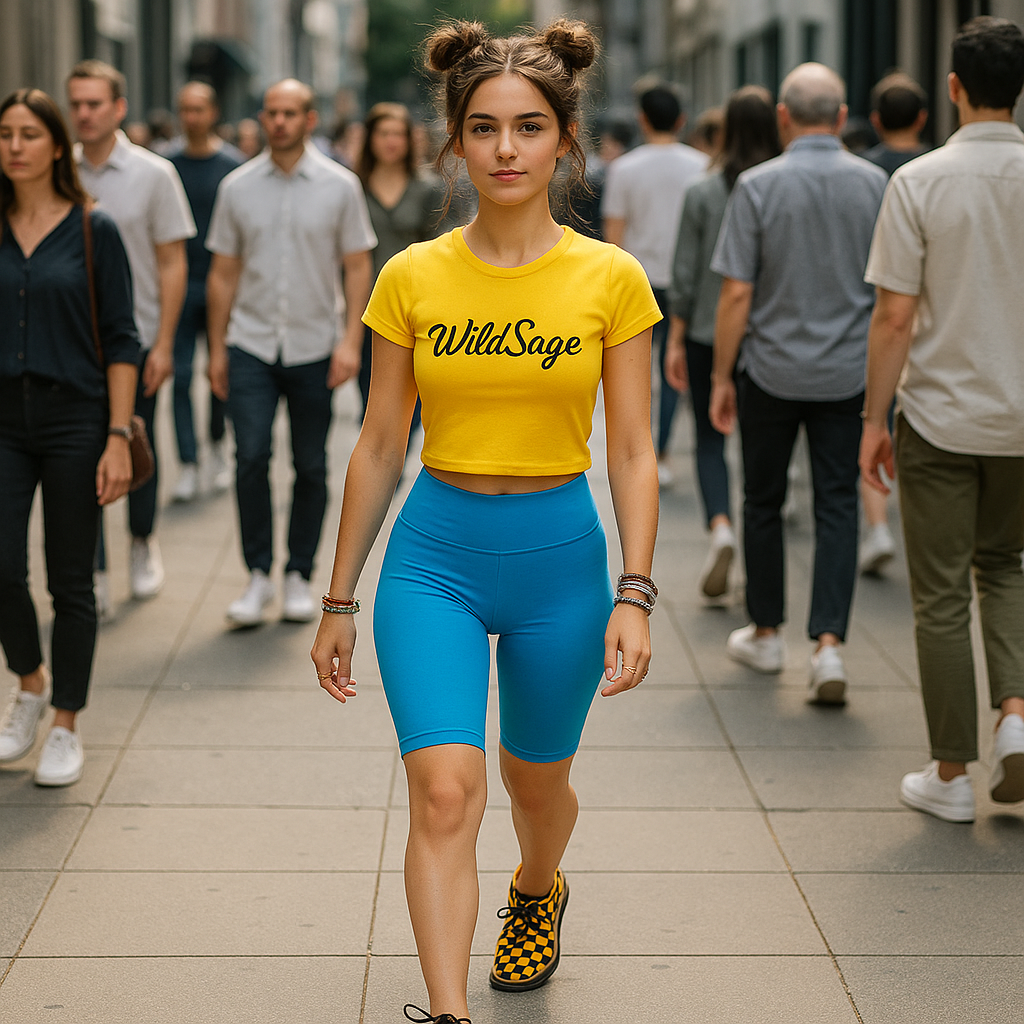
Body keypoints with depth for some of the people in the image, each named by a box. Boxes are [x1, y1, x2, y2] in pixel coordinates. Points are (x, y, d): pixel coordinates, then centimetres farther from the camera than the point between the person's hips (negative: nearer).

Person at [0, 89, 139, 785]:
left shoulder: (94, 231, -3)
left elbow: (121, 341, -3)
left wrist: (119, 438, -10)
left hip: (74, 417, -2)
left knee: (70, 582, 3)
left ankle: (67, 728, 17)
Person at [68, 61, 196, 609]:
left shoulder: (153, 174, -4)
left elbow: (172, 264, -3)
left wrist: (164, 342, -8)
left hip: (136, 337, -1)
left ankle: (143, 544, 33)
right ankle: (93, 572, 7)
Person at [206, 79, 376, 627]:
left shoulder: (340, 186, 1)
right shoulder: (237, 186, 5)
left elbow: (357, 267, 2)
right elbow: (223, 273, 9)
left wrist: (351, 340, -8)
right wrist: (216, 349, 6)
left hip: (314, 348, 0)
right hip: (251, 345, 0)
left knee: (311, 467, 4)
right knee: (251, 457, -11)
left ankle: (298, 576, 16)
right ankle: (258, 575, 0)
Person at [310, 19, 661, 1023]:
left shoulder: (610, 278, -5)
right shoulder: (412, 278, -2)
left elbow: (633, 450, -2)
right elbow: (379, 447, 4)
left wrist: (634, 592, -12)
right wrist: (338, 602, 6)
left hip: (559, 553, 0)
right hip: (434, 551, 0)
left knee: (535, 781, 19)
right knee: (443, 788, -16)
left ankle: (537, 892, 53)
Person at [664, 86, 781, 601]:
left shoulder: (702, 192, -6)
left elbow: (685, 273, -4)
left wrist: (675, 340, 3)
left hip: (709, 332, -1)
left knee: (710, 440, 10)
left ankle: (721, 527, -14)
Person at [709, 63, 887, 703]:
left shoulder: (758, 185, -10)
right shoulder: (874, 184, -1)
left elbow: (737, 294, -11)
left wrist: (722, 376, -2)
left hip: (772, 369, -1)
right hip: (848, 373, 2)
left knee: (764, 502, 14)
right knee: (837, 506, 4)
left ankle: (766, 633, 25)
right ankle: (829, 643, -8)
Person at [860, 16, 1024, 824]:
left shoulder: (920, 181, -11)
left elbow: (896, 316, -12)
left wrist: (874, 419, -3)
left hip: (941, 416, -3)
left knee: (942, 595, 7)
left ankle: (952, 775, 13)